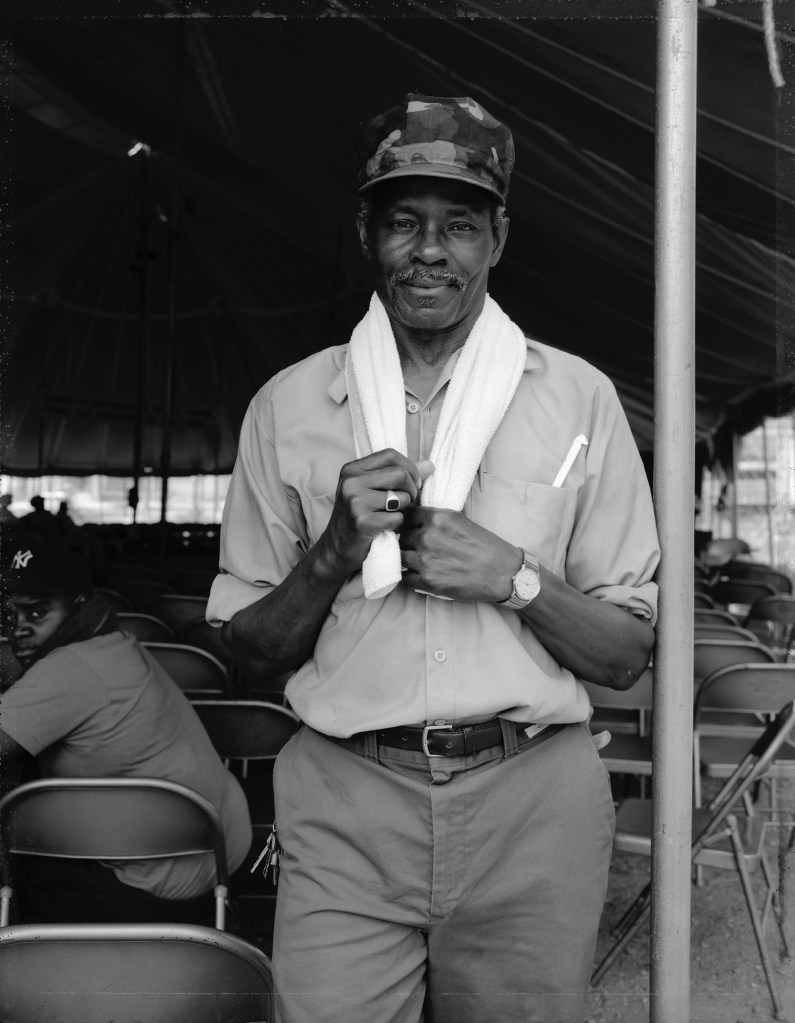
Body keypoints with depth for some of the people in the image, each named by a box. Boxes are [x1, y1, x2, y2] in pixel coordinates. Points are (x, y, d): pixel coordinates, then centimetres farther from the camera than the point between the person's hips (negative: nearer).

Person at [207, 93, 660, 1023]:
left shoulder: (579, 398, 2)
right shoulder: (288, 406, 3)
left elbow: (628, 654, 4)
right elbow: (251, 652, 6)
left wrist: (516, 578, -13)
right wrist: (335, 551, -11)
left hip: (533, 807, 1)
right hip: (344, 806, 0)